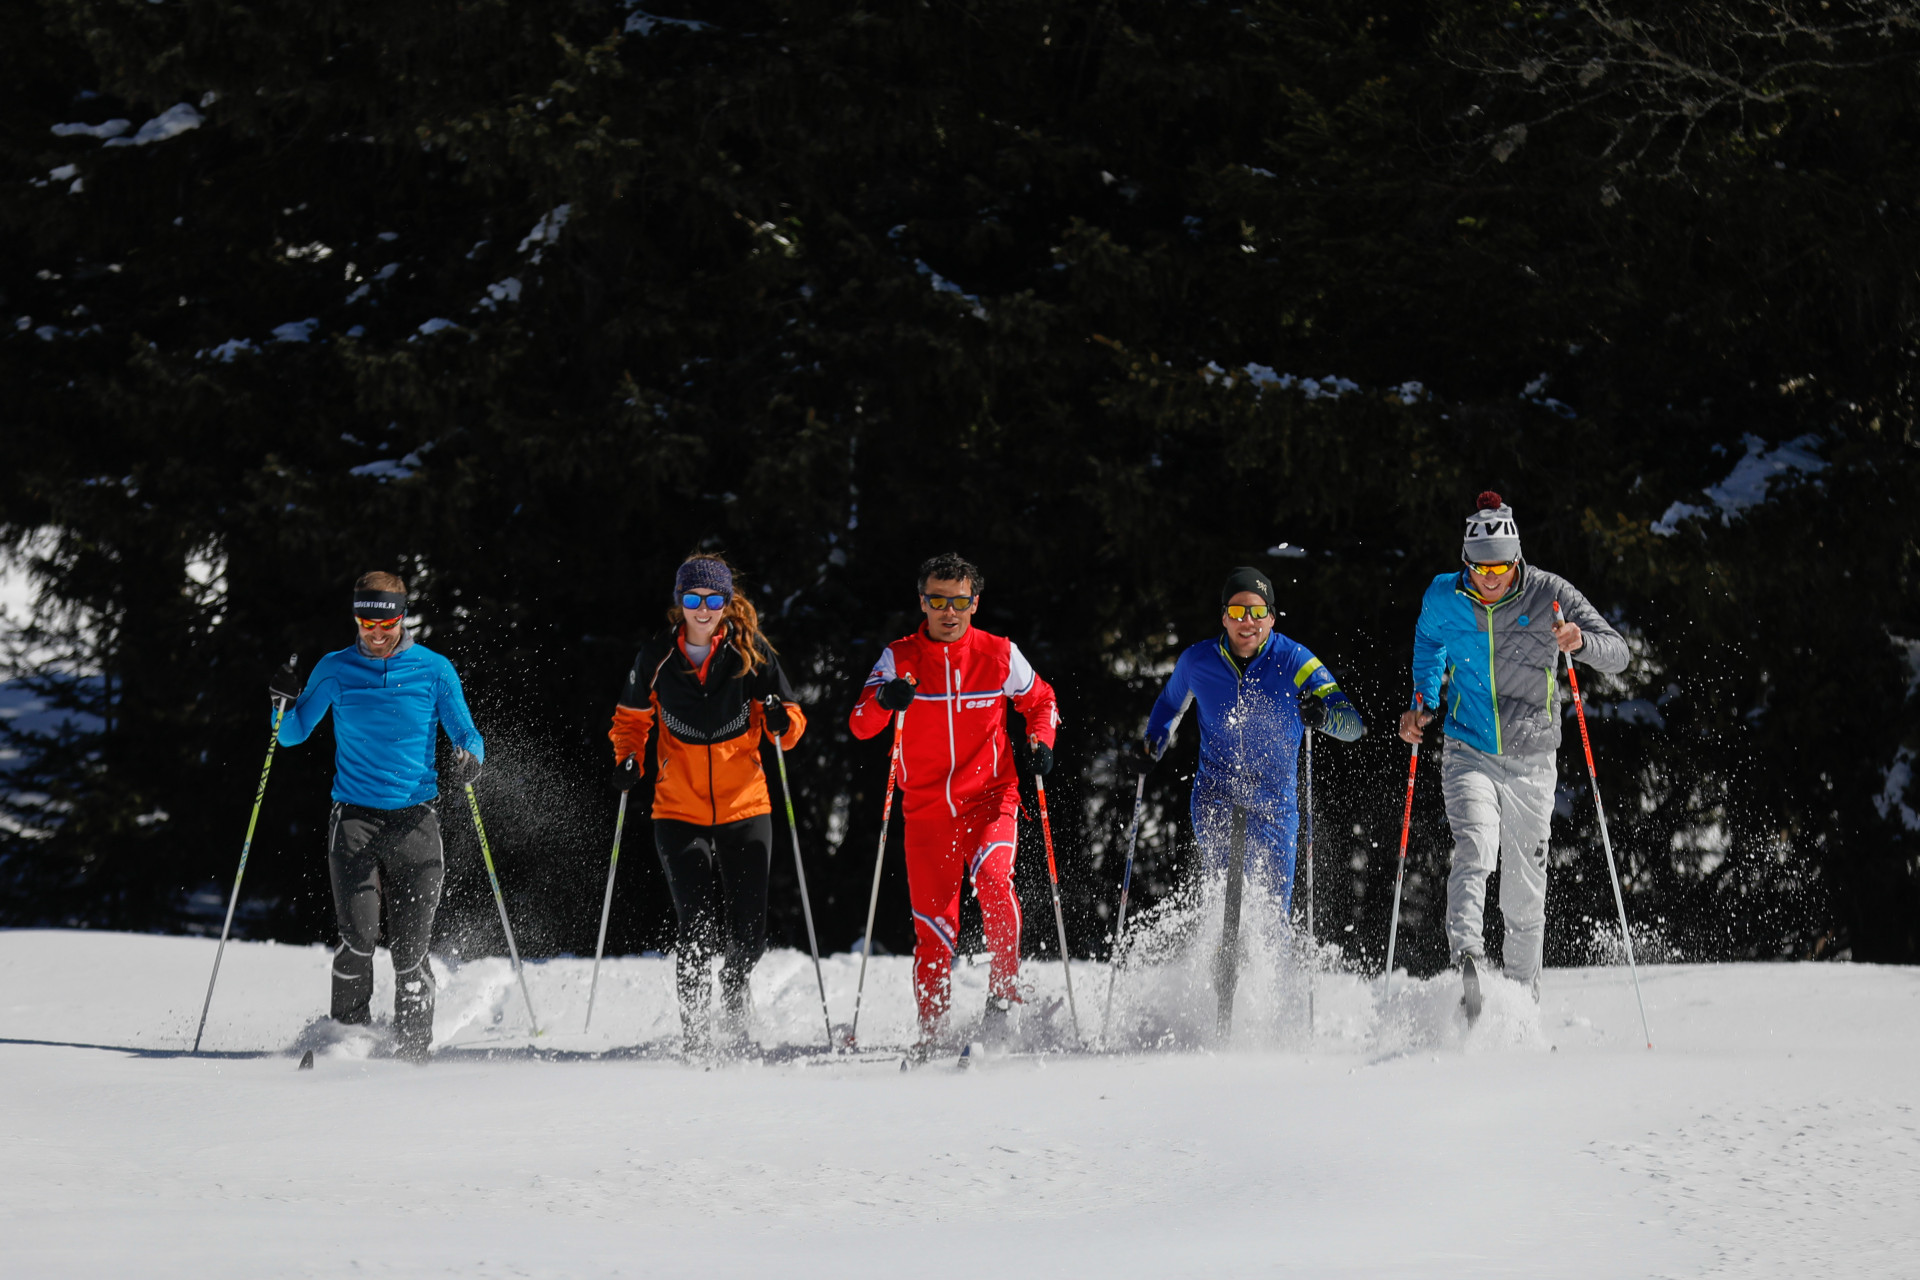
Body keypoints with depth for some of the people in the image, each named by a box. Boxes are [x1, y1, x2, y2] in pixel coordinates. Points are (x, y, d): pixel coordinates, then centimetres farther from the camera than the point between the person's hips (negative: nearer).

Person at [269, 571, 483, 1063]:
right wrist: (286, 704, -9)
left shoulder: (434, 671, 4)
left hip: (415, 820, 0)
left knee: (410, 948, -4)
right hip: (355, 819, 0)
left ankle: (412, 1046, 8)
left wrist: (468, 760, -16)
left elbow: (466, 736, 6)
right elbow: (293, 734, 13)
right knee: (358, 935, -17)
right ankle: (349, 1032, -2)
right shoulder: (335, 670, 6)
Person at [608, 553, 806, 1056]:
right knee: (697, 928, -12)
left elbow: (791, 722, 4)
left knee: (748, 929, 1)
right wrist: (628, 758, -4)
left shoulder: (751, 652, -3)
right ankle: (695, 1028, 3)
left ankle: (735, 996, 33)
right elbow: (632, 716, 15)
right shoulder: (656, 657, -1)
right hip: (679, 811, -1)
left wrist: (781, 721, -19)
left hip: (744, 807, 1)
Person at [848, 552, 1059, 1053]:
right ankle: (932, 1024, 17)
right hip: (926, 809, 1)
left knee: (991, 878, -28)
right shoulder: (899, 658, -3)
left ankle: (1004, 992, -13)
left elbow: (1040, 701, 14)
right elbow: (860, 725, -12)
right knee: (933, 924, 0)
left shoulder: (999, 655, -3)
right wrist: (884, 701, -34)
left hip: (988, 799, -1)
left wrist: (1041, 741, -7)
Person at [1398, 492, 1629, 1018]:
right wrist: (1424, 702, 8)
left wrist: (1581, 642, -30)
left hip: (1532, 761, 1)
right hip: (1470, 753, -1)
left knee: (1525, 889, 7)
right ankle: (1467, 957, -44)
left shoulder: (1549, 593, -10)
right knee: (1475, 849, -28)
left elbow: (1617, 653, -10)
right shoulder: (1444, 596, -5)